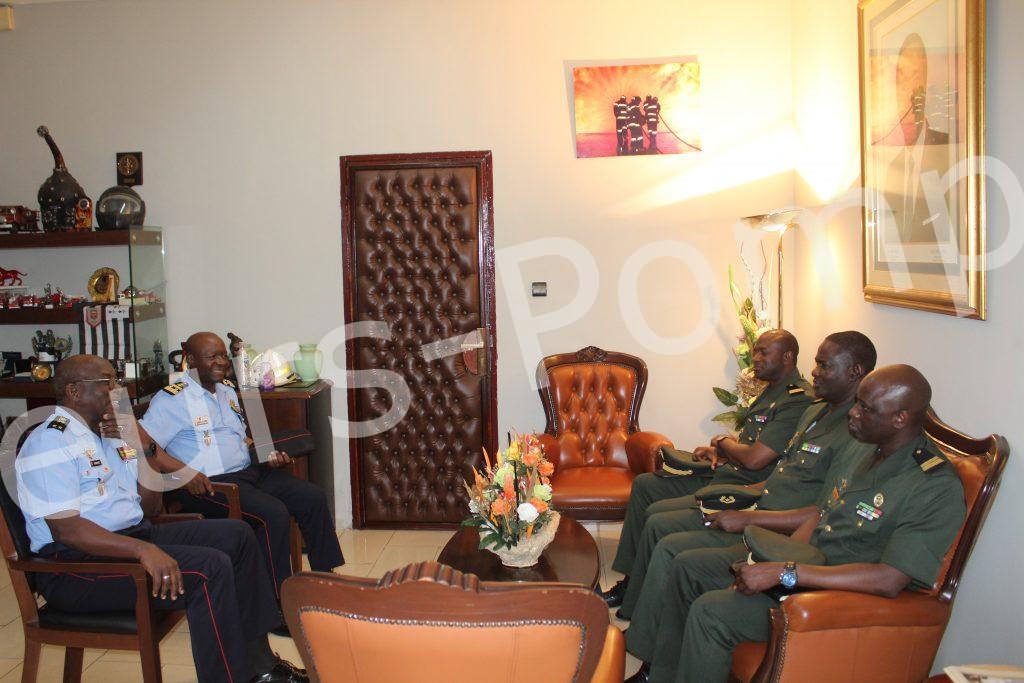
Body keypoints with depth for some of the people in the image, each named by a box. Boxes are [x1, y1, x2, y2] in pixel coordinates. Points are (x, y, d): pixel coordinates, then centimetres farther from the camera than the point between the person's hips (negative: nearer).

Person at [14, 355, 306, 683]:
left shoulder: (110, 433, 15)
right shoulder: (51, 442, -13)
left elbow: (150, 506, 15)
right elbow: (65, 529, -25)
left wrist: (144, 448, 1)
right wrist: (143, 550, -34)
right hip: (76, 564, -10)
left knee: (235, 535, 4)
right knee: (210, 568, -26)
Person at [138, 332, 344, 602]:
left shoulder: (228, 389, 18)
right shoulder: (173, 399, -7)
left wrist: (268, 455, 7)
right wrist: (184, 472, -24)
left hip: (248, 471, 8)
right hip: (208, 484, -8)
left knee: (313, 497, -6)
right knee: (274, 514, -28)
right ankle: (279, 600, -16)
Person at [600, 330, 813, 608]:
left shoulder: (798, 400, -18)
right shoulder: (772, 390, 15)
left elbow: (754, 459, -24)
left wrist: (723, 442, -5)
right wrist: (719, 452, 6)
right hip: (723, 476, 11)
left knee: (657, 515, -20)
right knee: (645, 484, 11)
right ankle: (630, 582, 12)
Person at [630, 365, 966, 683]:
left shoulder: (938, 489, -22)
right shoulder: (861, 450, 6)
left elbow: (890, 580, -29)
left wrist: (785, 573, -29)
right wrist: (771, 566, -4)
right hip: (805, 564, 9)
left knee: (710, 612, -24)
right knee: (688, 565, 8)